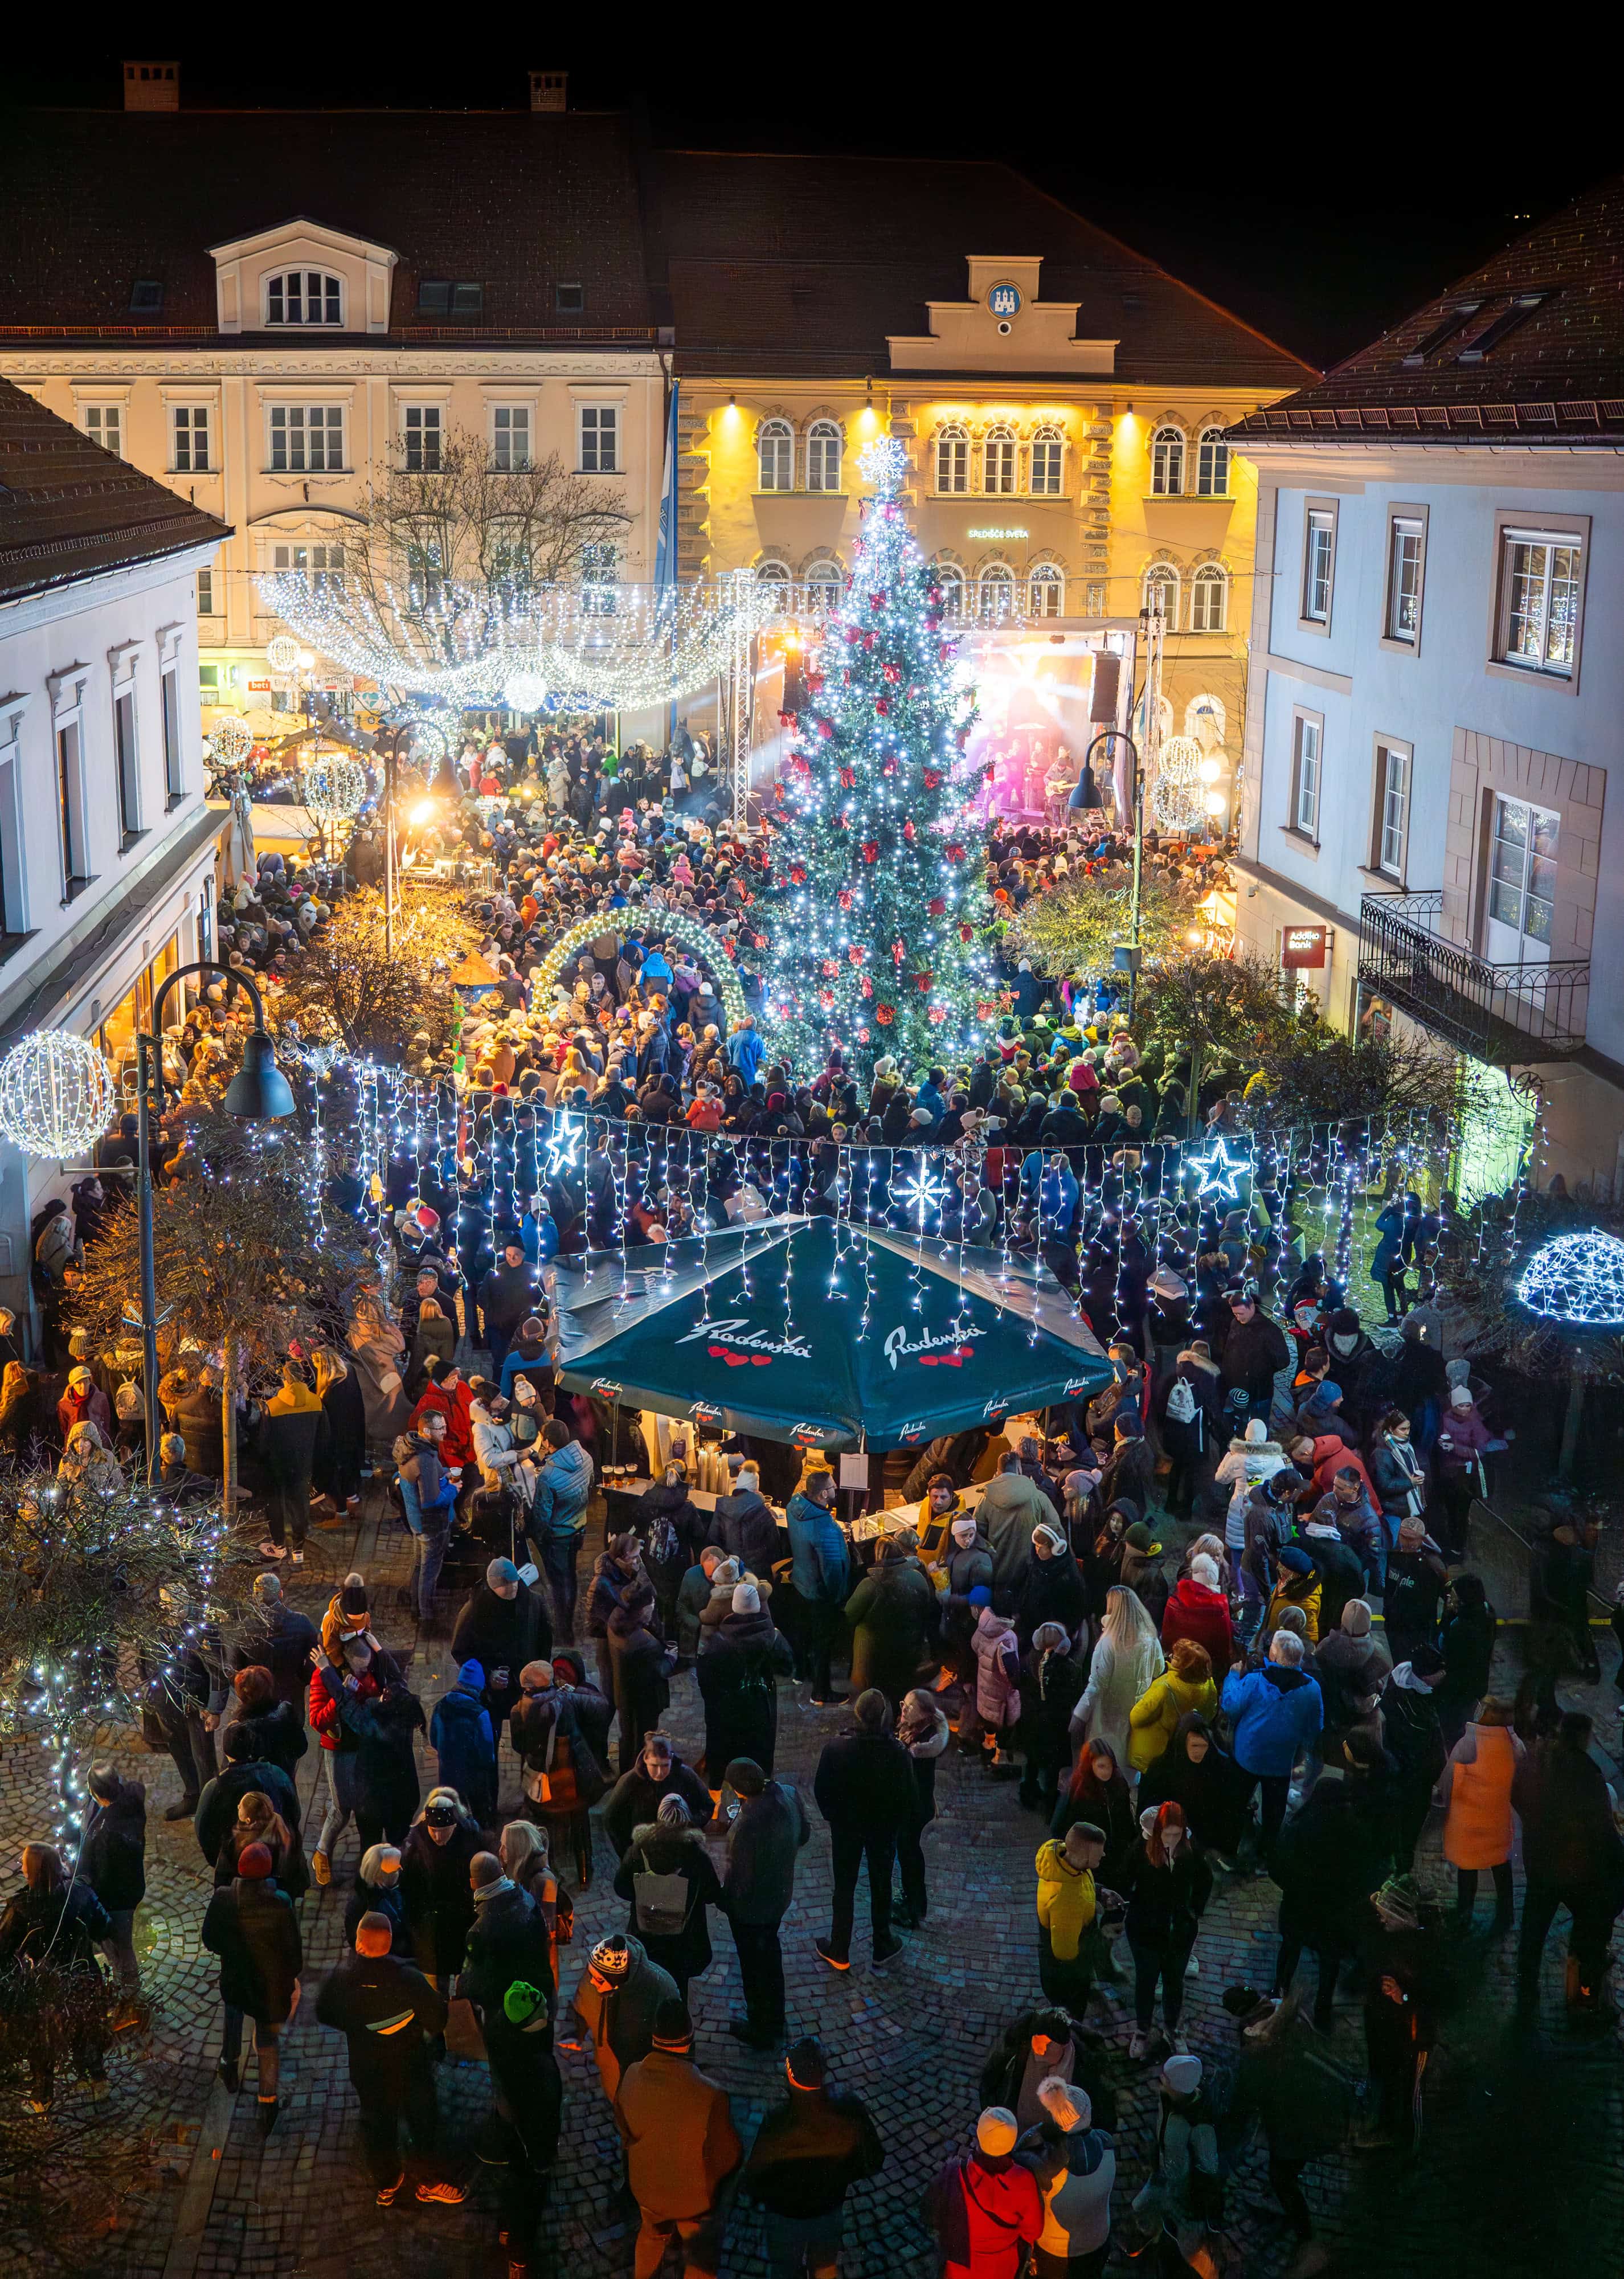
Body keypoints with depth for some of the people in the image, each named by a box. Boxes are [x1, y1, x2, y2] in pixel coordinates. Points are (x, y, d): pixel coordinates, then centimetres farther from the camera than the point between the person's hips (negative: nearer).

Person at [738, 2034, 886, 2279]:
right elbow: (873, 2163, -13)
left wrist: (745, 2185, -3)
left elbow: (754, 2179, -25)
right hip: (831, 2210, 2)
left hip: (785, 2214, -2)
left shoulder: (775, 2122, -38)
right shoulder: (849, 2109, -29)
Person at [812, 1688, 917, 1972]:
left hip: (846, 1829, 0)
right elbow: (910, 1799, -15)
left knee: (844, 1888, 17)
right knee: (881, 1888, 20)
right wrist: (896, 1823, 5)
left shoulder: (834, 1749, -24)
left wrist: (834, 1817, 7)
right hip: (884, 1830, 0)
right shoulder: (898, 1754, -25)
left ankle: (839, 1953, 29)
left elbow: (821, 1791, -11)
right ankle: (882, 1949, 35)